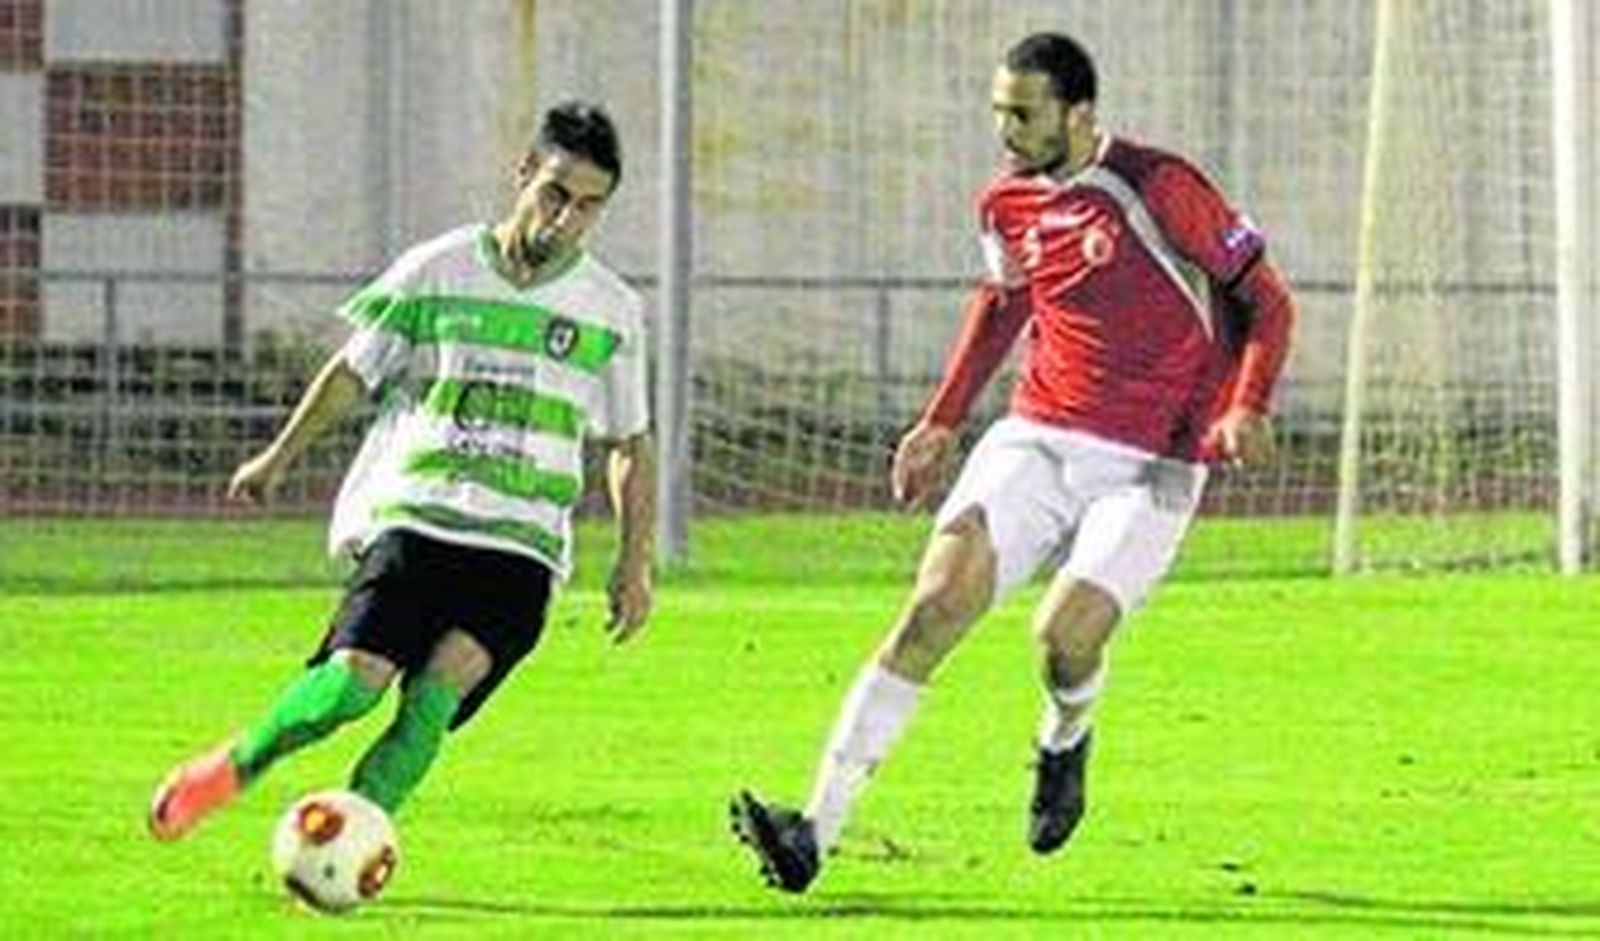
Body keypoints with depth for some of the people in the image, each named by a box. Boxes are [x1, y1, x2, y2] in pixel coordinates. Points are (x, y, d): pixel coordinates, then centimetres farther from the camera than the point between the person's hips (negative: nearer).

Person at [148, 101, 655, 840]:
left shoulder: (613, 313, 8)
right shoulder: (439, 272, 4)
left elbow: (630, 446, 18)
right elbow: (353, 373, 16)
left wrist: (635, 563, 11)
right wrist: (279, 458, 21)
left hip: (522, 546, 1)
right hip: (412, 517, -1)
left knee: (442, 684, -23)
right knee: (357, 676, -19)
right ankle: (234, 766, 5)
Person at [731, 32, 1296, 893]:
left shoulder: (1160, 189, -12)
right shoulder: (1008, 205, 6)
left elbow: (1266, 302, -6)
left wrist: (1248, 409, -21)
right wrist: (943, 422, 22)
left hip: (1148, 467, -4)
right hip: (1035, 437, 4)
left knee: (1063, 638, -22)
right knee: (933, 609, -15)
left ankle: (1065, 742, 18)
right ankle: (816, 831, -20)